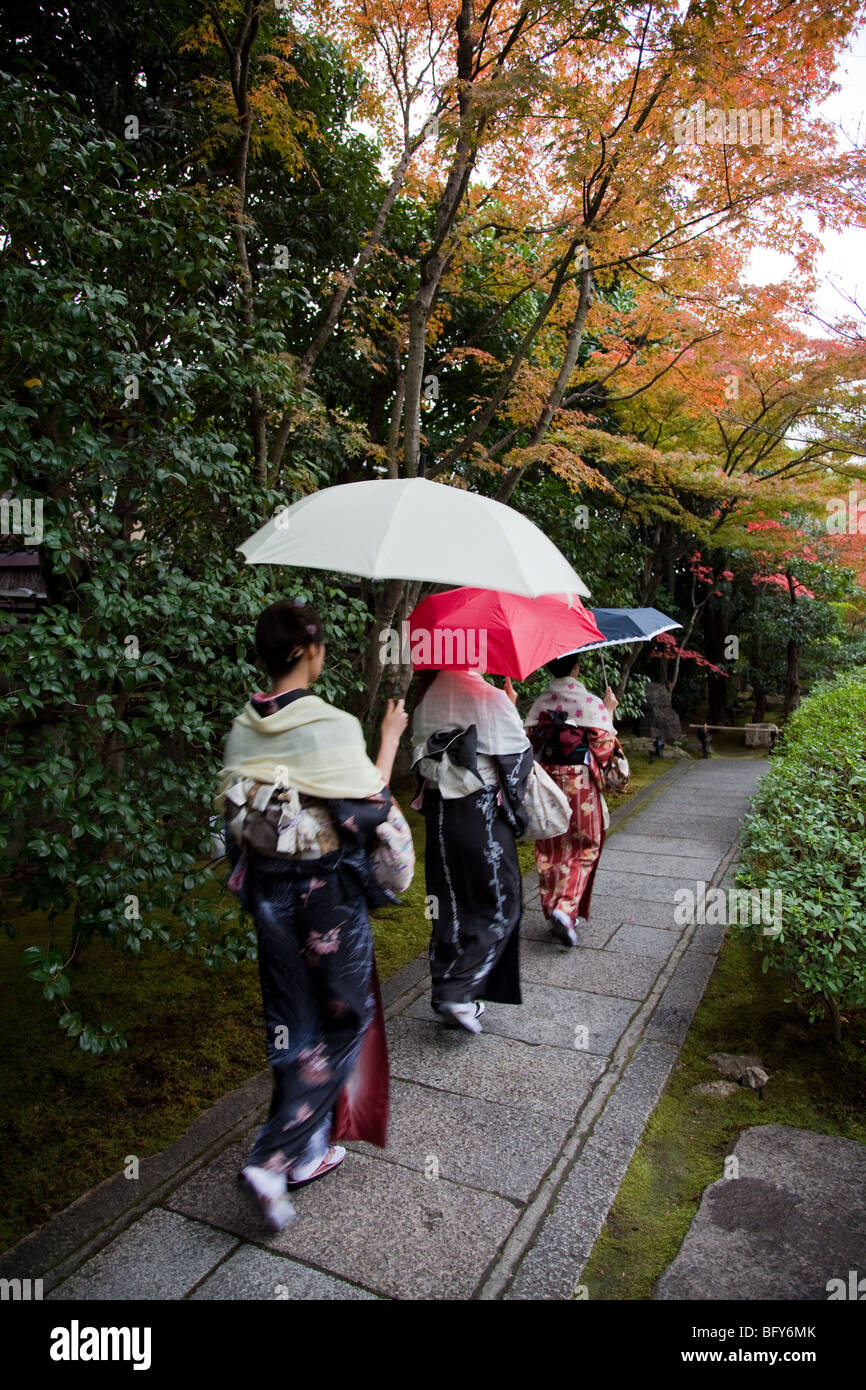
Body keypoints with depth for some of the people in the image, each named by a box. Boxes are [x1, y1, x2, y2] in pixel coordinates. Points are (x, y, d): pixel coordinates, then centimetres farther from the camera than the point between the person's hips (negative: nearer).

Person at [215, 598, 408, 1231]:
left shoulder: (243, 728, -1)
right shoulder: (333, 725, -20)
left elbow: (233, 814, 5)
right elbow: (367, 810, -14)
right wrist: (390, 739, -5)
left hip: (270, 892, 6)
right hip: (330, 894, -6)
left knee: (295, 1021, 19)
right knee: (344, 1019, 13)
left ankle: (309, 1152, 35)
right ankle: (274, 1159, 8)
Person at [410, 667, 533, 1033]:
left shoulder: (425, 705, 3)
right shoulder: (493, 700, -13)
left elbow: (420, 760, 9)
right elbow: (518, 754, -7)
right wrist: (512, 708, 7)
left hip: (439, 816, 5)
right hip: (484, 814, -5)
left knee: (450, 904, 15)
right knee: (498, 906, 8)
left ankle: (446, 991, 22)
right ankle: (458, 993, 0)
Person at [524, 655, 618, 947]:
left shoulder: (539, 704, 1)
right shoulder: (591, 703, -11)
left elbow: (530, 744, 4)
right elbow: (603, 748, -8)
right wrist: (609, 712, 2)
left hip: (547, 785, 4)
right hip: (581, 787, -4)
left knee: (552, 850, 14)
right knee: (583, 849, 8)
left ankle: (553, 910, 22)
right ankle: (566, 909, -8)